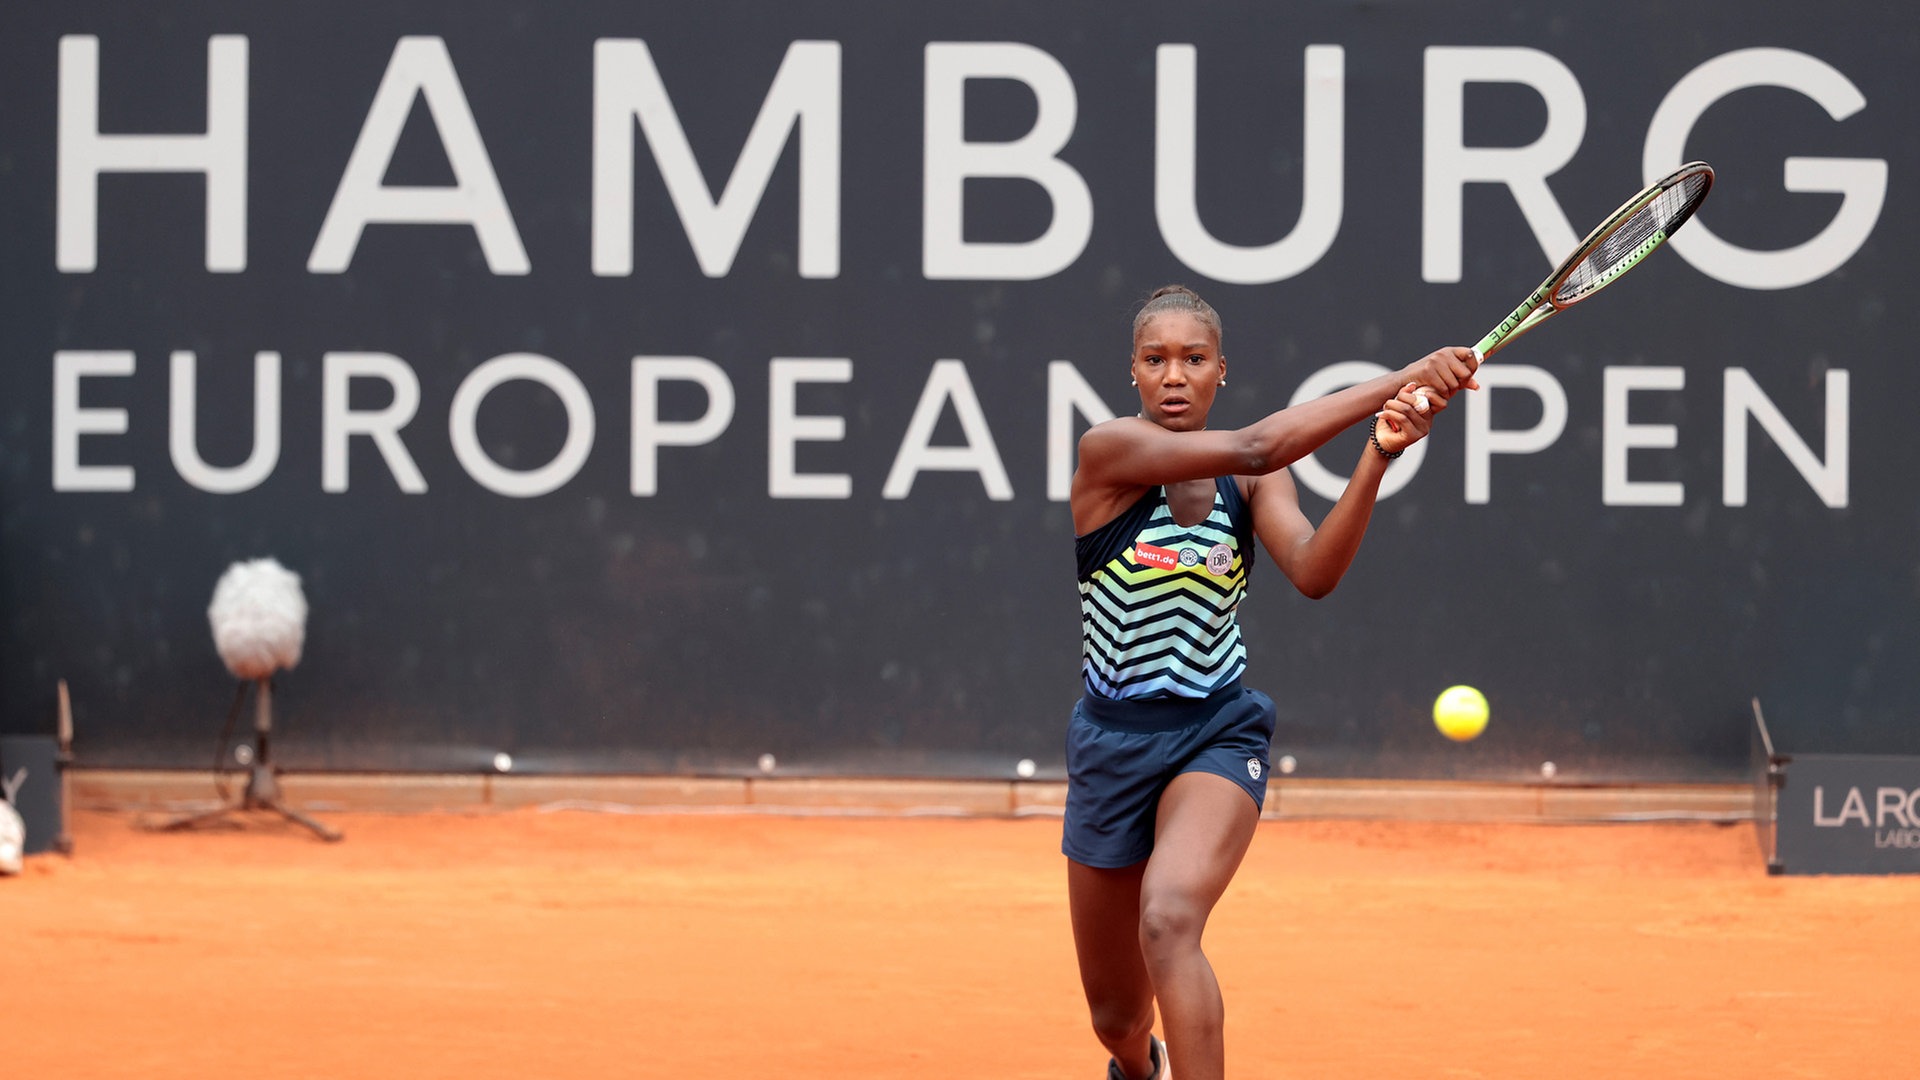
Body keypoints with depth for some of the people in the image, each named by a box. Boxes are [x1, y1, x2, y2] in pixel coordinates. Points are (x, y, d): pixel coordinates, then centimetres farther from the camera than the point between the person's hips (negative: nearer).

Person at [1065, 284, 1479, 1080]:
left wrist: (1378, 456, -33)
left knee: (1168, 924, -32)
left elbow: (1313, 572, -19)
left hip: (1216, 734, 0)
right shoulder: (1107, 450, -13)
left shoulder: (1252, 481, 0)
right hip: (1113, 740, 0)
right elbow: (1250, 447, -26)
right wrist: (1399, 380, -29)